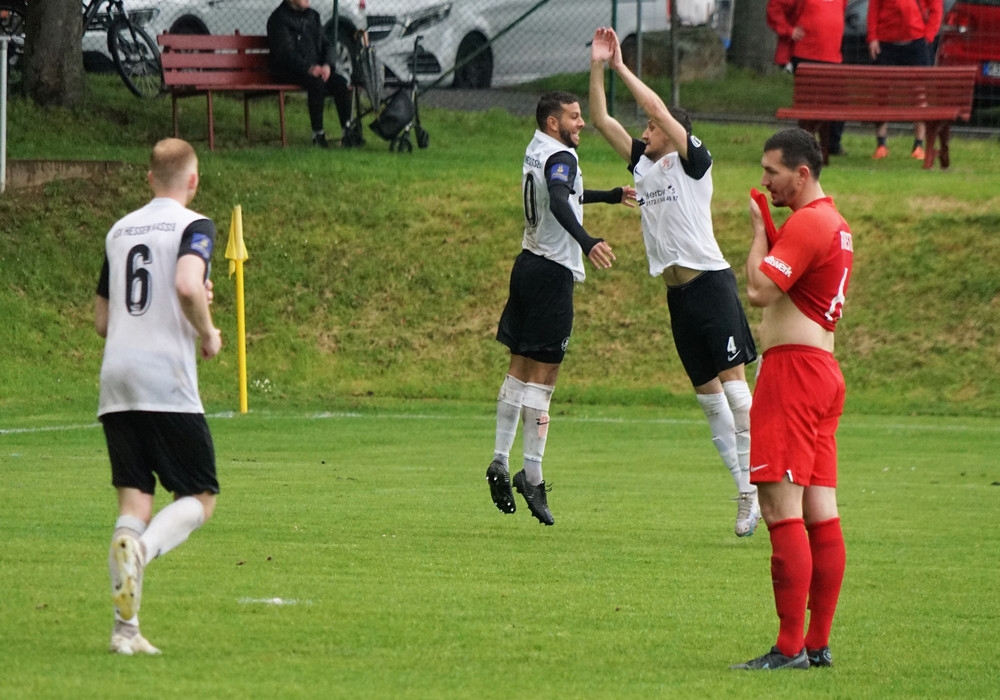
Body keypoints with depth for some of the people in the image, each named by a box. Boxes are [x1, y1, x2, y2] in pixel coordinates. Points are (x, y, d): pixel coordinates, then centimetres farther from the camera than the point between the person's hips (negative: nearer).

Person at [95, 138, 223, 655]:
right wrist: (208, 333, -5)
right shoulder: (193, 226, -2)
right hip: (166, 380, -6)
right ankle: (140, 549, -27)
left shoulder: (120, 230, 18)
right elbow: (188, 286, -21)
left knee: (134, 499, 6)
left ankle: (125, 628, -5)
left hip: (115, 380, 6)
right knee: (199, 497, 3)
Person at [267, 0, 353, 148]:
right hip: (288, 72, -6)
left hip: (316, 68, 6)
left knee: (341, 83, -20)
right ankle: (318, 134, -30)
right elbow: (285, 52, -18)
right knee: (316, 82, -34)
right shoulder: (279, 19, -6)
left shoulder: (312, 16, 17)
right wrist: (308, 68, -31)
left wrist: (327, 65, -9)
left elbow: (326, 45, 14)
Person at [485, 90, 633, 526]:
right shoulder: (560, 157, -15)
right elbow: (559, 204, -35)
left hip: (530, 262, 9)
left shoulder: (537, 151, 14)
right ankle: (531, 473, -9)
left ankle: (500, 461, 13)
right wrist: (587, 242, -49)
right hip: (552, 272, -9)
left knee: (521, 368, 12)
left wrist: (611, 196, 47)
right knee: (543, 372, -8)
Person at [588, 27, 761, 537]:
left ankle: (757, 486, -16)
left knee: (733, 380, -13)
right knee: (706, 392, 5)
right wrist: (597, 67, 7)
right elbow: (601, 120, 16)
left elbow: (659, 109, -15)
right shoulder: (642, 164, 15)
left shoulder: (692, 161, -3)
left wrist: (621, 68, -8)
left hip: (710, 281, -7)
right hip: (677, 290, 7)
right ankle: (745, 493, 7)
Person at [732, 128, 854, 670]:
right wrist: (767, 229, 10)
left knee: (782, 507, -12)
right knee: (820, 512, 8)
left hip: (793, 368, -11)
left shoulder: (807, 223, -13)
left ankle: (790, 648, -15)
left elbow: (760, 290, -20)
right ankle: (818, 644, 9)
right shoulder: (833, 223, 20)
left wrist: (759, 228, -7)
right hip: (821, 371, 11)